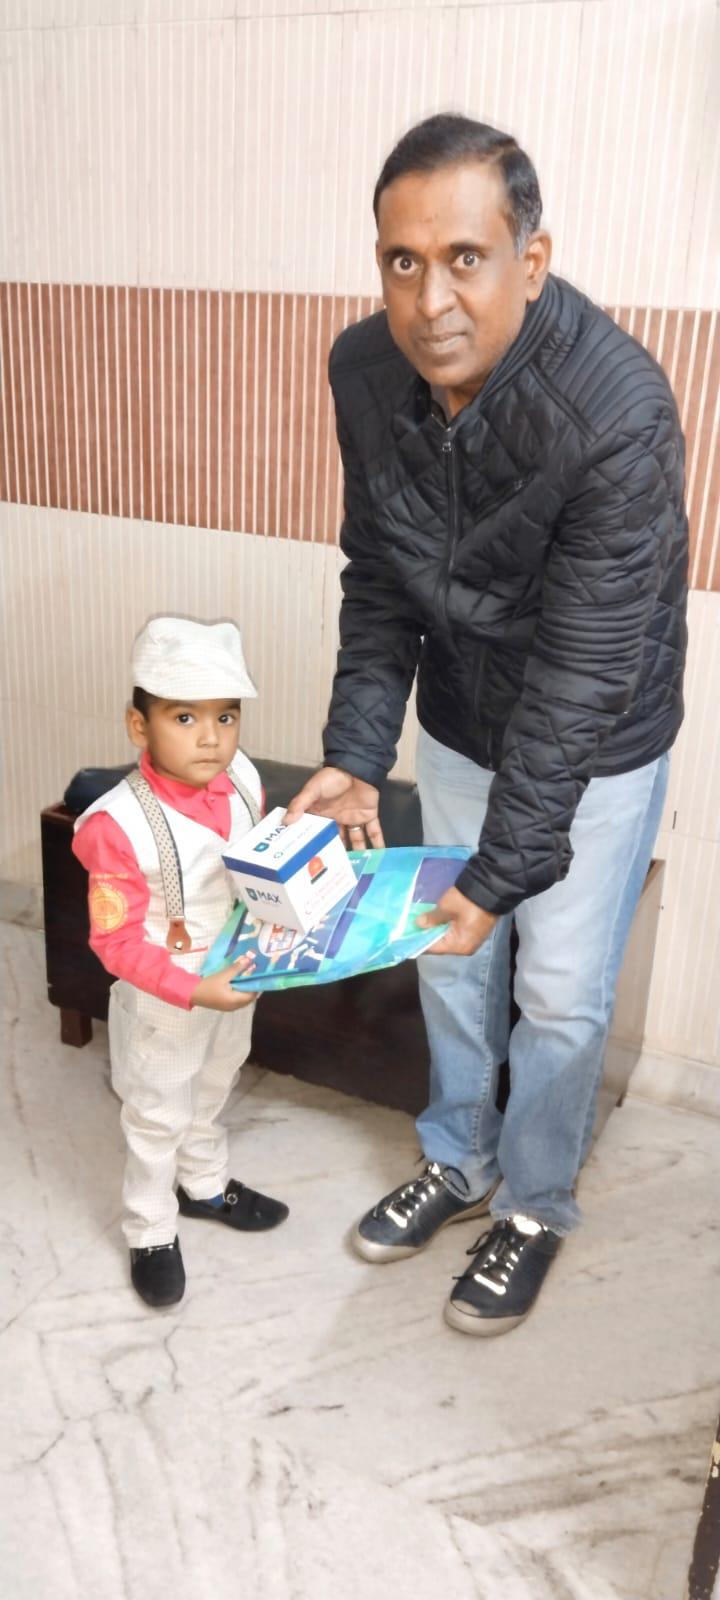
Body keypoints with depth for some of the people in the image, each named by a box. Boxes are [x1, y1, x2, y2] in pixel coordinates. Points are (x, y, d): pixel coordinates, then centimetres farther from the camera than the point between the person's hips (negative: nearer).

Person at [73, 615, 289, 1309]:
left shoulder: (242, 781, -13)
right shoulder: (120, 825, -32)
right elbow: (116, 942, -26)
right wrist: (193, 990, -33)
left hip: (235, 979, 6)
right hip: (162, 999, -6)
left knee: (211, 1092, 28)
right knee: (158, 1115, 15)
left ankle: (205, 1185, 54)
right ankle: (151, 1232, 38)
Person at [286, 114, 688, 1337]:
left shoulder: (618, 414, -33)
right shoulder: (366, 371, -15)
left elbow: (582, 672, -30)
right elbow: (378, 581, -4)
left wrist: (504, 868, -27)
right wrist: (354, 756, -11)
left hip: (597, 741, -5)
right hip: (459, 720, 5)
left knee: (560, 993, 7)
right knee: (448, 956, 17)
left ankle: (533, 1207, 34)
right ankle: (458, 1160, 42)